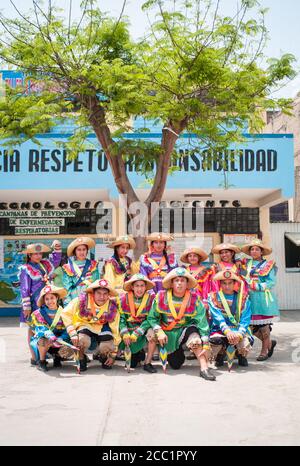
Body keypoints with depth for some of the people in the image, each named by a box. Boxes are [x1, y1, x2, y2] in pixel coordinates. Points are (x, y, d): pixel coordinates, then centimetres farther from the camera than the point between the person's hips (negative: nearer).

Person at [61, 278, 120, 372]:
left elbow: (115, 330, -7)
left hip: (102, 328, 2)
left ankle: (102, 357, 13)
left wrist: (113, 355, -5)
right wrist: (72, 333, -25)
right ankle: (81, 359, -1)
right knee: (83, 340, -35)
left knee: (108, 346, -26)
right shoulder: (82, 300, -21)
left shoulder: (112, 307, -14)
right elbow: (66, 314, -15)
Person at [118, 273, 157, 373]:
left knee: (152, 334, -33)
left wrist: (137, 333, -21)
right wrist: (125, 334, -21)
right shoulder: (124, 298, -4)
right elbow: (121, 318, -5)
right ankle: (138, 353, 19)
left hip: (144, 328, -2)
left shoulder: (151, 298, -8)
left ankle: (147, 363, -15)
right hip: (129, 330, 2)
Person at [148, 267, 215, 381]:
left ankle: (204, 368, -36)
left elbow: (202, 322, -18)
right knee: (175, 365, -3)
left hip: (185, 329, -1)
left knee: (193, 332, -36)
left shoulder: (194, 299, -13)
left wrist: (205, 345, -26)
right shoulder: (161, 297, -11)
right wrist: (159, 331, -22)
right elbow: (152, 317, -4)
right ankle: (178, 353, 35)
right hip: (168, 334, 1)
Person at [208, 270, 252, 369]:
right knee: (215, 340, -33)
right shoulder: (214, 297, 3)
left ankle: (242, 357, 12)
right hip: (220, 330, -1)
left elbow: (245, 320, -6)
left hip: (239, 331, 1)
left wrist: (239, 334, -25)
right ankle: (219, 355, 7)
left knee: (245, 345, -30)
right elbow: (218, 318, -13)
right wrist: (227, 331, -31)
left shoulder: (243, 298, 6)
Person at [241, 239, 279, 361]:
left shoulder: (268, 265, 4)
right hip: (250, 298, 4)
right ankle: (269, 343, 21)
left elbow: (271, 282, -5)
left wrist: (257, 286, -13)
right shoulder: (246, 263, 14)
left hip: (263, 299, -4)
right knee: (250, 325, -1)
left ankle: (264, 351, 12)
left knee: (263, 325, -3)